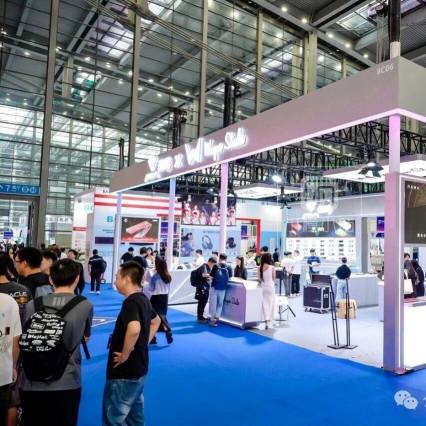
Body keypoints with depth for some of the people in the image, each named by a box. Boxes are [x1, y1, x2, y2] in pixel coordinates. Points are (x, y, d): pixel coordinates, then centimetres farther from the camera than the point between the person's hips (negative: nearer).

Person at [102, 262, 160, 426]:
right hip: (139, 367, 9)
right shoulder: (143, 299, 6)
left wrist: (125, 355, -26)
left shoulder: (131, 302, -22)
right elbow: (156, 321, 22)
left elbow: (134, 329, -40)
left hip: (125, 371, -9)